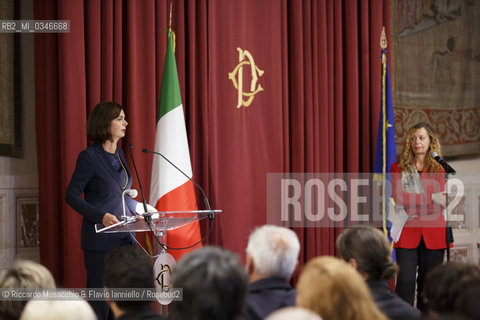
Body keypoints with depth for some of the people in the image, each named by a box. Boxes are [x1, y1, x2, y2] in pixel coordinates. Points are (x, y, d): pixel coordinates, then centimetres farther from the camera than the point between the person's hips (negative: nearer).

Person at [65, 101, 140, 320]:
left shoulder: (119, 154, 13)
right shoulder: (89, 157, -9)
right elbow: (72, 196, -10)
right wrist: (101, 216, -21)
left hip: (124, 236, 7)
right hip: (101, 239, -7)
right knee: (100, 300, -4)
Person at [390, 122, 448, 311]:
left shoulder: (438, 169, 10)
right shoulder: (399, 168, 7)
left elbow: (440, 203, 2)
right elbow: (398, 199, -7)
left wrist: (413, 202, -13)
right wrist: (431, 198, -11)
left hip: (433, 234, 2)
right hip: (407, 232, -1)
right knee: (405, 281, -8)